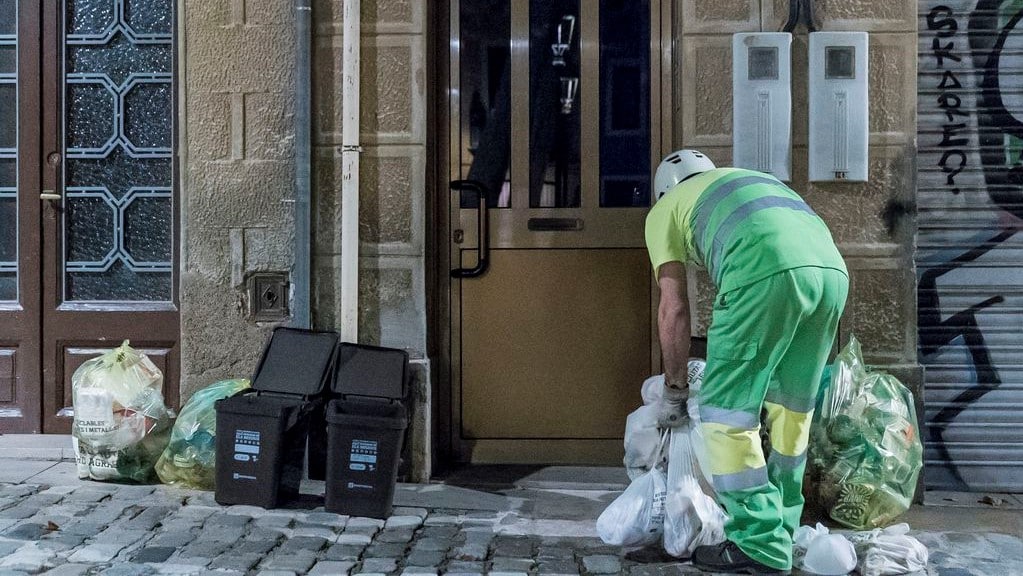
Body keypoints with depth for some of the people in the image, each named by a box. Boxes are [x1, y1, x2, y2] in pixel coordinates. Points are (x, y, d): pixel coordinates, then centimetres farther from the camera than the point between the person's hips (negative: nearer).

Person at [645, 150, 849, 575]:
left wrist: (673, 388, 27)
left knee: (725, 411, 5)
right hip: (832, 269, 7)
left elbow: (674, 309, 16)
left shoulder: (665, 209, 23)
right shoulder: (747, 180, 40)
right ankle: (782, 530, 30)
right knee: (791, 408, 19)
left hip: (767, 273, -7)